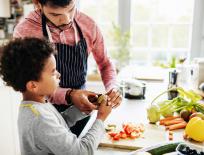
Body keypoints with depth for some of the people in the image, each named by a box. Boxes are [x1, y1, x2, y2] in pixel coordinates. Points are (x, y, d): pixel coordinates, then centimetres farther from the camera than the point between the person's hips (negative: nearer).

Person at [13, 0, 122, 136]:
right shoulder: (24, 32, -20)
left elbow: (105, 63, 3)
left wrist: (112, 88, -15)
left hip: (81, 109, 3)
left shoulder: (88, 25, -11)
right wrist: (68, 95, -33)